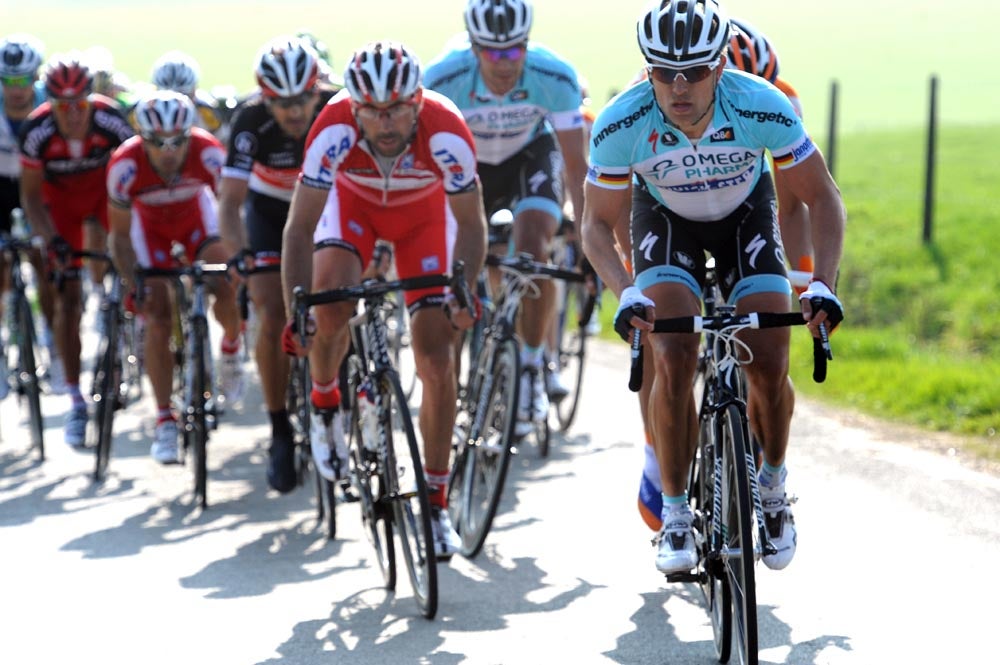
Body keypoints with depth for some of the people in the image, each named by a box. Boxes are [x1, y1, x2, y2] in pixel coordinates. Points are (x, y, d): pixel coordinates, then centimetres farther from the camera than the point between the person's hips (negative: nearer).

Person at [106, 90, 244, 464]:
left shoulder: (208, 153, -36)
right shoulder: (125, 165, -36)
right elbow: (120, 236, -23)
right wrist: (135, 287, -31)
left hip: (195, 212, 1)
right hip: (150, 223, -1)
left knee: (227, 287, -21)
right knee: (158, 319, -10)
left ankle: (230, 349, 13)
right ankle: (165, 423, -1)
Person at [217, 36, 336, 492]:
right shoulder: (252, 123, -30)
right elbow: (229, 201, -31)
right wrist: (241, 256, -46)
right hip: (270, 211, -1)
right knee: (273, 322, -13)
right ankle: (280, 433, -2)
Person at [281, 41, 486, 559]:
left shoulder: (445, 132, -37)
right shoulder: (335, 130, -37)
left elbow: (470, 224, -23)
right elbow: (300, 228, -32)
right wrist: (295, 314, -40)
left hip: (425, 210, 0)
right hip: (354, 201, 0)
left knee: (437, 356, -8)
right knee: (330, 304, -28)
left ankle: (436, 501, 4)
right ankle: (324, 404, 4)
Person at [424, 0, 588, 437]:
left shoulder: (555, 77, -32)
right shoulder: (443, 80, -33)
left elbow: (575, 164, -24)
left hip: (531, 157, -1)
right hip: (467, 163, 1)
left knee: (533, 255, -24)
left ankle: (531, 371, -7)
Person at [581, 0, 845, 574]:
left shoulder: (764, 107, -34)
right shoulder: (621, 124, -32)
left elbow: (823, 199, -21)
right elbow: (598, 225, -19)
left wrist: (823, 285, -35)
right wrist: (627, 294, -37)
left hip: (746, 214, 0)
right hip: (665, 219, 0)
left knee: (770, 367, -13)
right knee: (674, 360, -21)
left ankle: (773, 488, 16)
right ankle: (675, 516, -6)